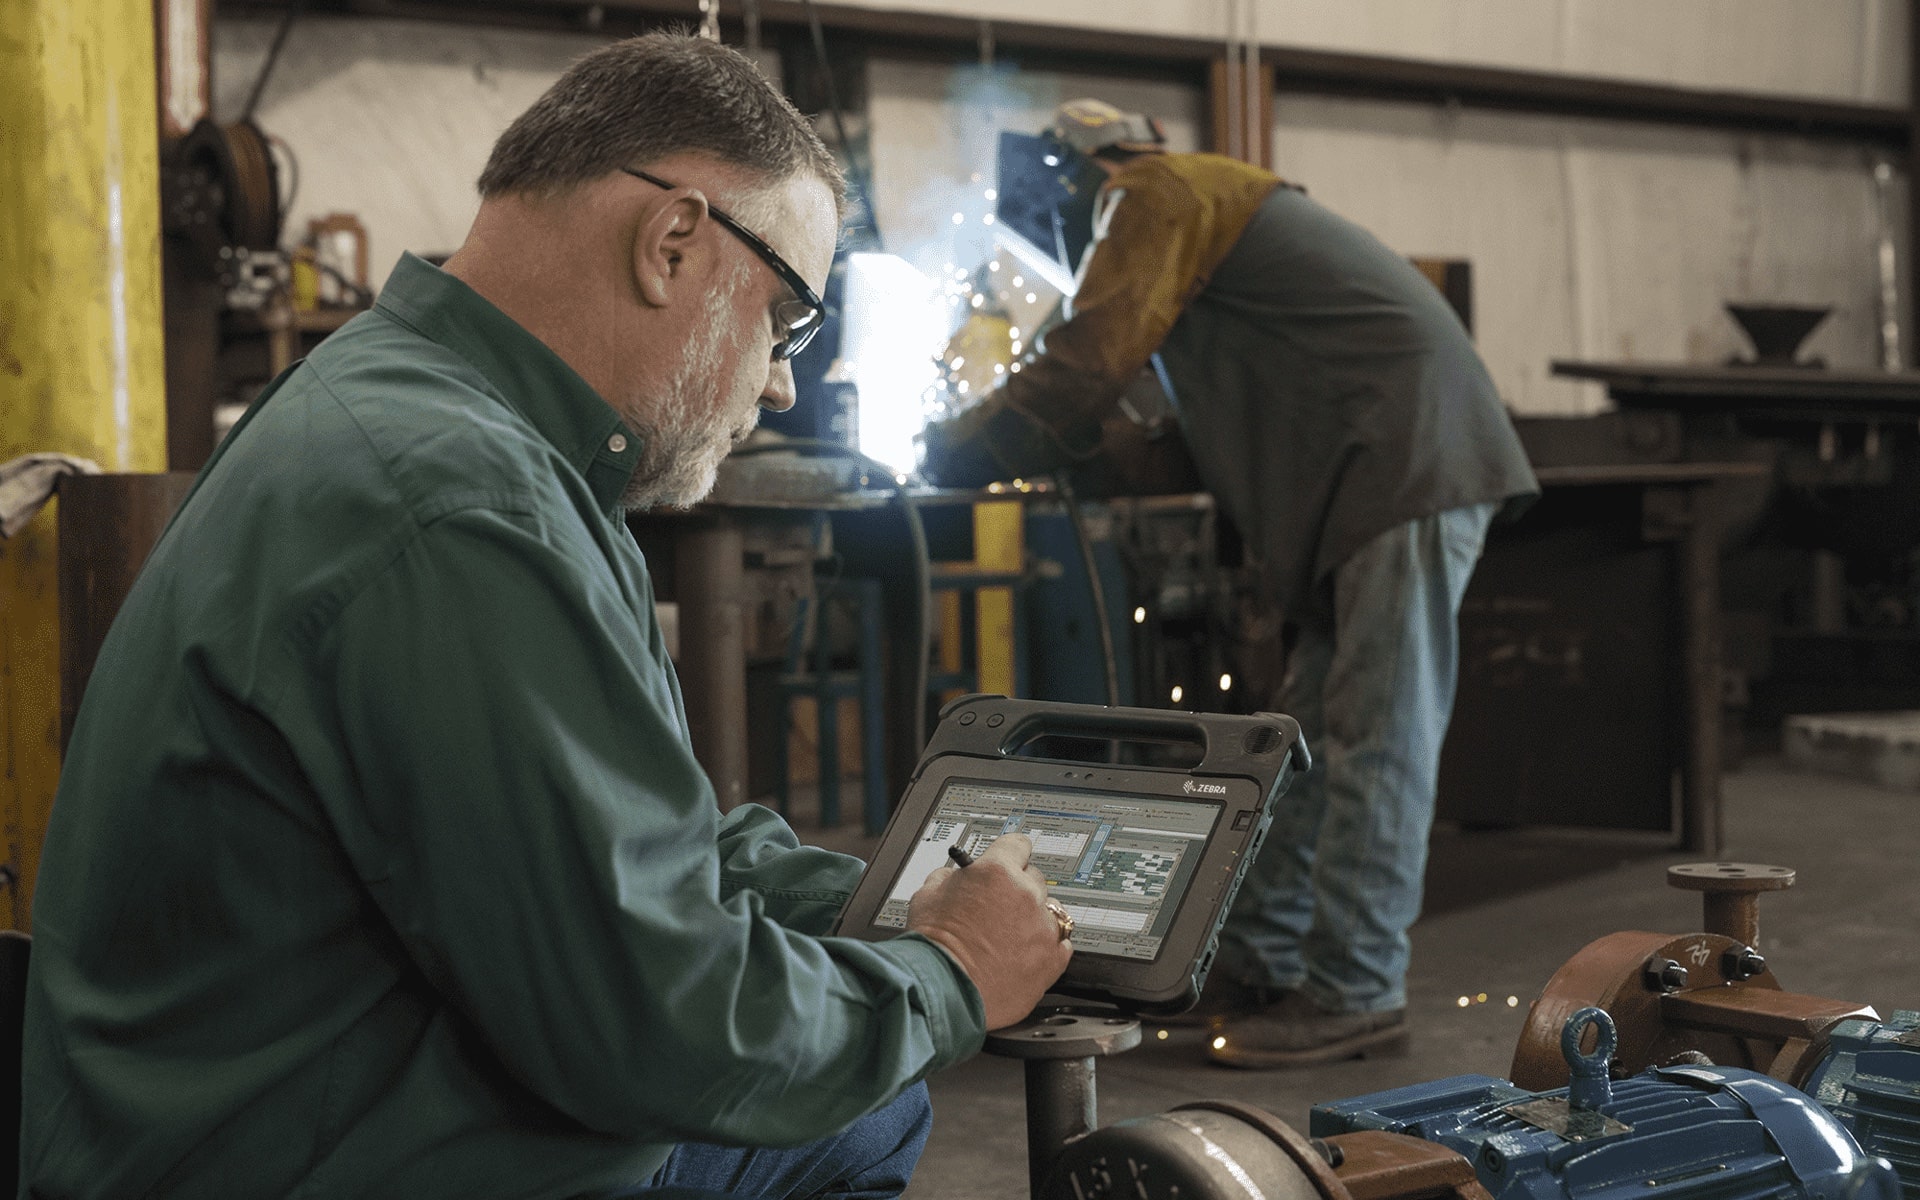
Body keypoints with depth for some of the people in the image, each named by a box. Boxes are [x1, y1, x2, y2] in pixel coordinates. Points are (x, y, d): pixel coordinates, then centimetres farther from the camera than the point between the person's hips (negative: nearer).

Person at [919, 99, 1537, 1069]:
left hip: (1410, 461, -11)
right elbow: (1221, 423, 26)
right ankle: (1258, 963, 14)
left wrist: (953, 448, 0)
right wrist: (1097, 445, 18)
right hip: (1377, 474, 11)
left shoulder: (1157, 195, -4)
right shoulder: (1214, 200, 27)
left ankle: (1354, 993, -8)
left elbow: (1087, 363, -12)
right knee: (1312, 731, 10)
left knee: (1375, 734, -10)